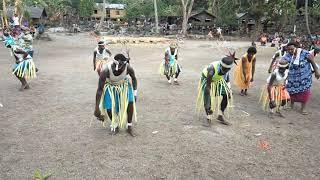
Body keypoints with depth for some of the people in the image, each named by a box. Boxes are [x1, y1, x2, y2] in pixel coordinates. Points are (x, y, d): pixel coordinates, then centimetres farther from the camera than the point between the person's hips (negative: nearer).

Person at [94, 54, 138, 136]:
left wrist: (135, 92, -8)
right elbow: (100, 89, -27)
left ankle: (129, 127, 0)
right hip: (110, 87, -1)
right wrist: (97, 108, -27)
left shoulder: (128, 68, -30)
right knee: (109, 107, -12)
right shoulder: (106, 71, -36)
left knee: (130, 102, -18)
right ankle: (115, 126, 17)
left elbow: (133, 78, -5)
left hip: (124, 85, 1)